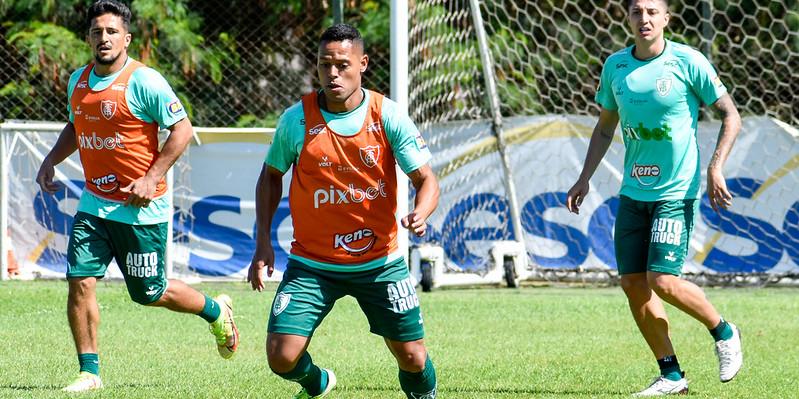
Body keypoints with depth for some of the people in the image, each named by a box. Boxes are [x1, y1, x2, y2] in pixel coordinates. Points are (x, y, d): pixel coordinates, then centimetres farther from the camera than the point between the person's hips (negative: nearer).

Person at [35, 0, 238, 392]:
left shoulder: (144, 81, -14)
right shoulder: (78, 81, 7)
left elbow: (182, 129, -12)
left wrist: (151, 178, -19)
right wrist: (51, 161, 10)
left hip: (140, 209, -6)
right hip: (93, 204, 6)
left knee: (150, 294, 6)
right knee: (79, 282, -8)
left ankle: (215, 311, 34)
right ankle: (89, 372, 1)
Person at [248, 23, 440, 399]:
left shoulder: (388, 116, -9)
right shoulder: (296, 119, -8)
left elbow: (426, 180, -8)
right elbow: (271, 175, 8)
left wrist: (419, 214, -31)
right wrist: (263, 241, -1)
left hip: (380, 262, 0)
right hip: (311, 265, 0)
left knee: (412, 358, 2)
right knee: (282, 358, -11)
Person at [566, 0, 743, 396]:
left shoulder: (687, 62, -8)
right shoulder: (615, 66, 6)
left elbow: (730, 114, -2)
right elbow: (605, 127, 19)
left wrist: (715, 168, -13)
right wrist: (584, 179, 13)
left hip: (677, 191, -6)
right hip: (633, 193, 6)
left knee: (662, 281, -14)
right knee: (633, 283, 1)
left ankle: (724, 333, 12)